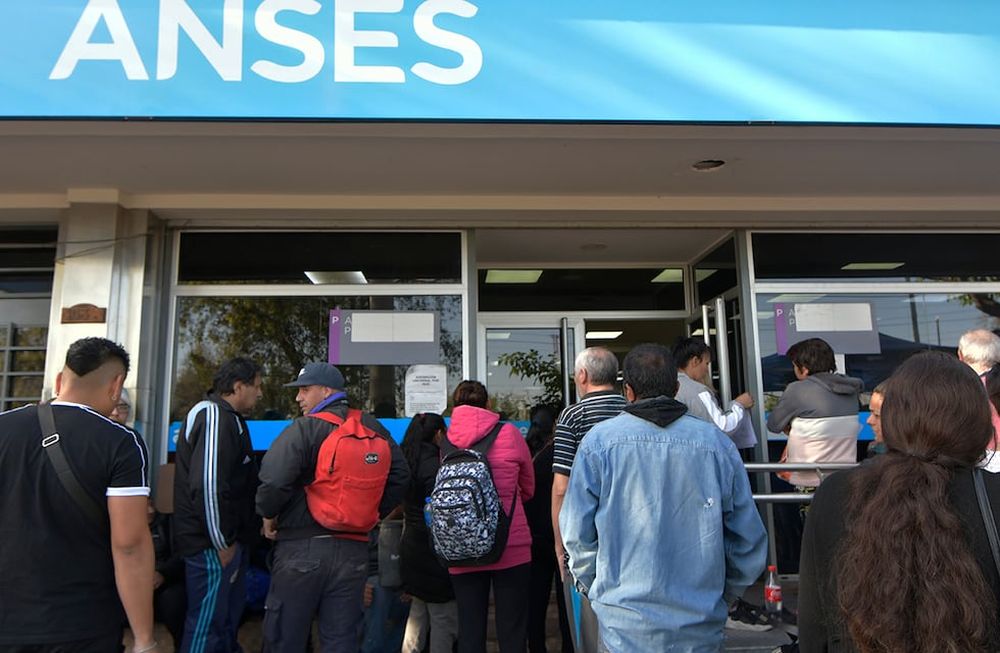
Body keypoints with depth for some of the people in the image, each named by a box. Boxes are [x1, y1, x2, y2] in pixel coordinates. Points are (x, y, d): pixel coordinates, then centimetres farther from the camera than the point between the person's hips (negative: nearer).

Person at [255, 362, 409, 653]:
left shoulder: (304, 428, -11)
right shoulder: (372, 428, 7)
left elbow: (273, 481, -21)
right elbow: (400, 475, 9)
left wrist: (268, 516, -2)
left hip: (302, 548, -5)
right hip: (355, 550, 5)